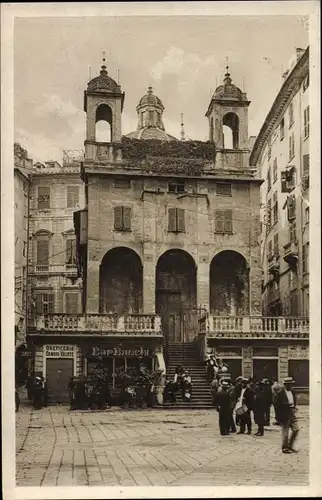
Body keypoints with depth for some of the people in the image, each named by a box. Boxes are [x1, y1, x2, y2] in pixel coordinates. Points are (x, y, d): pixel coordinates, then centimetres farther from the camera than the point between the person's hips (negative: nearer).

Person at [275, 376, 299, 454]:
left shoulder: (292, 392, 10)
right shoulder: (280, 393, -12)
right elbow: (277, 404, -17)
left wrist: (294, 407, 1)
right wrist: (288, 404, -24)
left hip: (291, 413, 7)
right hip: (284, 414, -7)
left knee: (296, 429, 4)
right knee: (285, 432, 0)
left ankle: (289, 446, 20)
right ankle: (284, 448, 14)